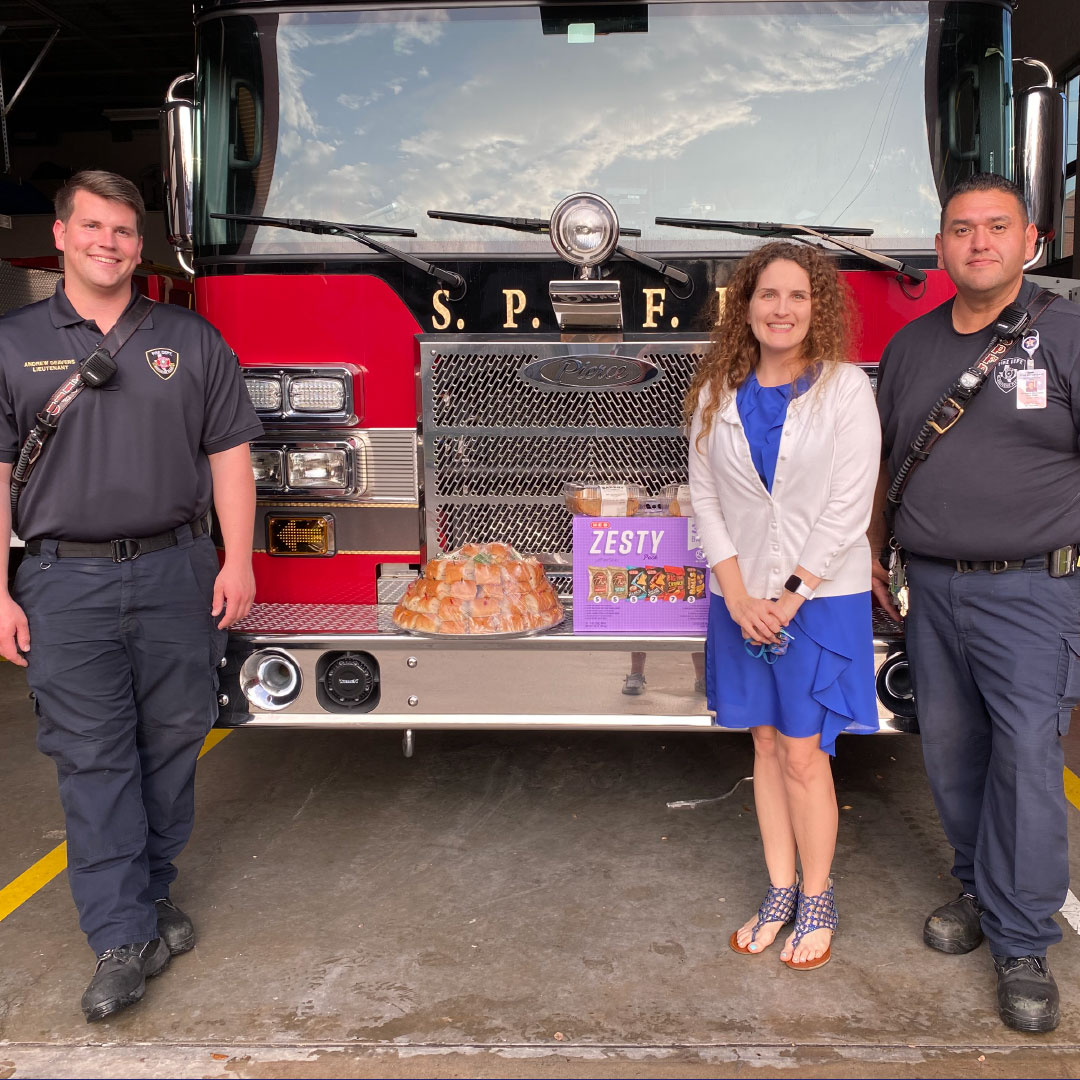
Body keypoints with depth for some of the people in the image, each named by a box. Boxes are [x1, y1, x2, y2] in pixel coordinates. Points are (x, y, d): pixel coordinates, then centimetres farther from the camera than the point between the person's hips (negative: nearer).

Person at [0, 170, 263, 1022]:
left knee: (172, 742, 9)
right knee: (92, 759, 0)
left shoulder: (193, 341, 6)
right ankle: (123, 939, 7)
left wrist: (237, 562, -3)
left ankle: (153, 893, 28)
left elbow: (229, 455, 5)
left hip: (175, 575, 1)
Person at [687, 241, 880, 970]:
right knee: (766, 745, 11)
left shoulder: (845, 388, -6)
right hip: (742, 597, 4)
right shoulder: (718, 394, 5)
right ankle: (780, 893, 24)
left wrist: (791, 596, -13)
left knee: (804, 753, -1)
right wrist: (738, 594, -8)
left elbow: (848, 507, -10)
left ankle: (818, 901, 17)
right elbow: (705, 495, 2)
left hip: (821, 597, -3)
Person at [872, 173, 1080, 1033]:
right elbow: (882, 456, 19)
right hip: (931, 589, 5)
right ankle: (978, 888, 31)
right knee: (951, 751, 11)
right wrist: (875, 553, 14)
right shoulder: (912, 344, 11)